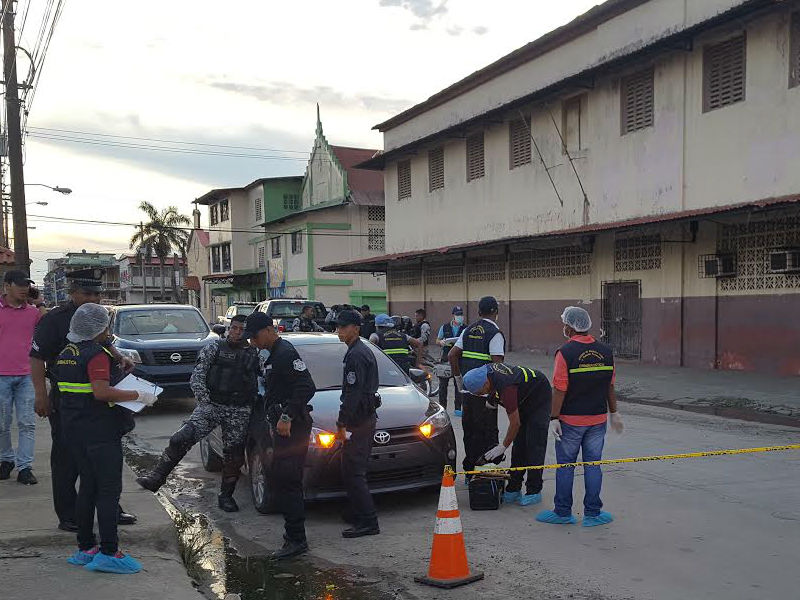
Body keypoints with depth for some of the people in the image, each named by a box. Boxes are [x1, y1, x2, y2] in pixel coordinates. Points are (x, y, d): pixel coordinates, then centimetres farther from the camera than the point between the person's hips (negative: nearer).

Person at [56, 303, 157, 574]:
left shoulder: (65, 355, 12)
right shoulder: (97, 354, -16)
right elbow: (101, 392, -26)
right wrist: (139, 396, -19)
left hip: (73, 428, 9)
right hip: (99, 430, -9)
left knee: (88, 486, 15)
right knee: (109, 489, -4)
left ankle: (85, 548, 22)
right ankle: (108, 553, -3)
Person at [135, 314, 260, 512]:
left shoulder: (253, 353, 9)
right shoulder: (215, 347, 6)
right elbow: (197, 376, 3)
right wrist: (205, 400, -6)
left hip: (239, 412, 1)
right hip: (211, 405, -1)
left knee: (233, 454, 2)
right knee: (181, 438, -16)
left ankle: (226, 496, 19)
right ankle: (156, 477, -6)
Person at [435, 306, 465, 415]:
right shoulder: (444, 327, 9)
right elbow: (437, 340, 15)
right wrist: (441, 342, -7)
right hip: (446, 358, 1)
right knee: (443, 384, 2)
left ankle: (458, 408, 8)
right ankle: (442, 407, 12)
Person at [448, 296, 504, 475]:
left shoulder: (468, 330, 10)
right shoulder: (495, 334, -11)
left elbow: (452, 355, 10)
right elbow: (497, 364, -18)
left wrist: (459, 379, 16)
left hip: (467, 389, 7)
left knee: (469, 430, 15)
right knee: (487, 433, 0)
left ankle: (469, 470, 24)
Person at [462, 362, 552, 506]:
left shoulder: (506, 388, -38)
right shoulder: (486, 370, -15)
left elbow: (515, 423, -30)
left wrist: (503, 446, -21)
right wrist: (492, 397, 3)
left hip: (539, 397, -9)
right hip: (523, 397, 9)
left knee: (534, 445, -11)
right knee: (518, 444, 5)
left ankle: (534, 491, -5)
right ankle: (514, 489, 6)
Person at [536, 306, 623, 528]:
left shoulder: (565, 353, -15)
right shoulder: (606, 352, 1)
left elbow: (560, 390, -15)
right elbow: (610, 387, 8)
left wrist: (554, 418, -10)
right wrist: (614, 412, 18)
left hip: (570, 420, -4)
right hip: (598, 419, 4)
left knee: (565, 465, 7)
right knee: (593, 464, 10)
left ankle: (563, 512, 15)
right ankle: (593, 513, 14)